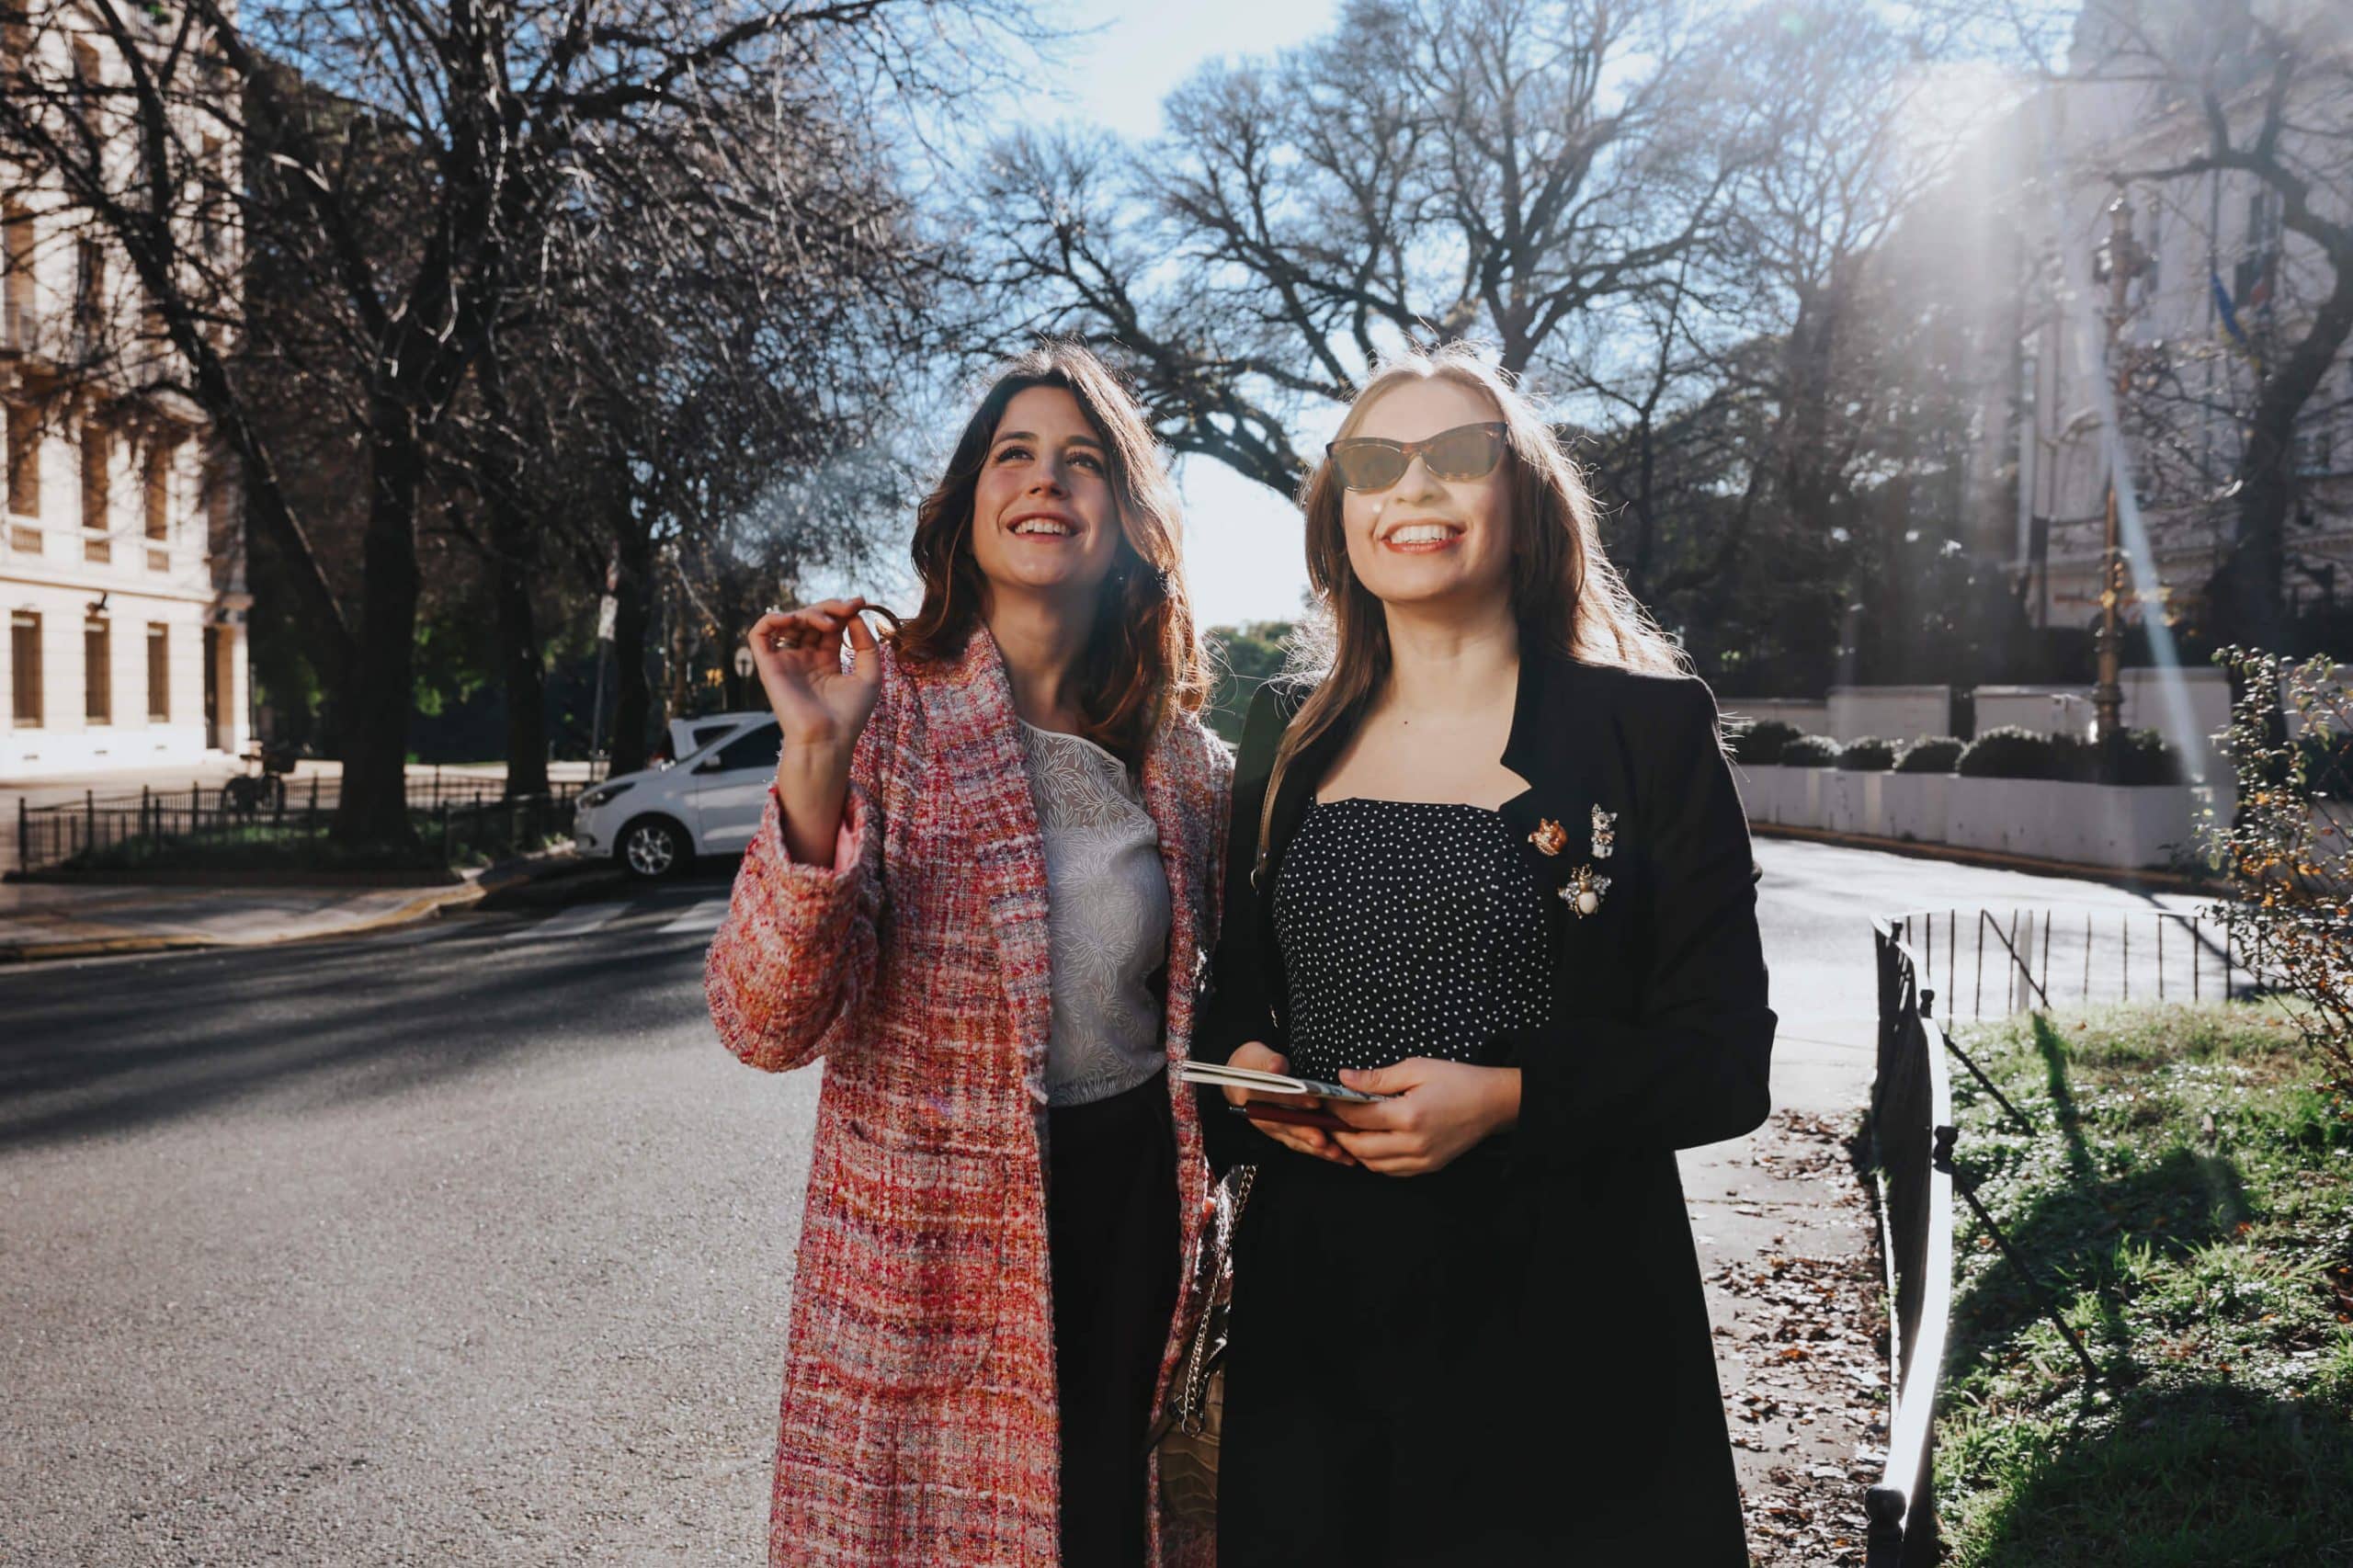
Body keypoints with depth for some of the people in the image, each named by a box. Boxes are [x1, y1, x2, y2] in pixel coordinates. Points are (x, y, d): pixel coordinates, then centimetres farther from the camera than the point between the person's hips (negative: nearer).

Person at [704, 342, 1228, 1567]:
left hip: (1140, 1224, 4)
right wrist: (815, 764, -31)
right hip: (933, 1253, -3)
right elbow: (765, 1025, -19)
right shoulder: (885, 712, -9)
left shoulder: (1181, 757, 3)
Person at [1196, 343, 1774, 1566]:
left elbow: (1725, 1059, -6)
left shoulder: (1648, 728, -4)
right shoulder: (1287, 740, 8)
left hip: (1563, 1329, -3)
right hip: (1311, 1310, 3)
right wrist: (1242, 1061, -6)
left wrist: (1508, 1099, -20)